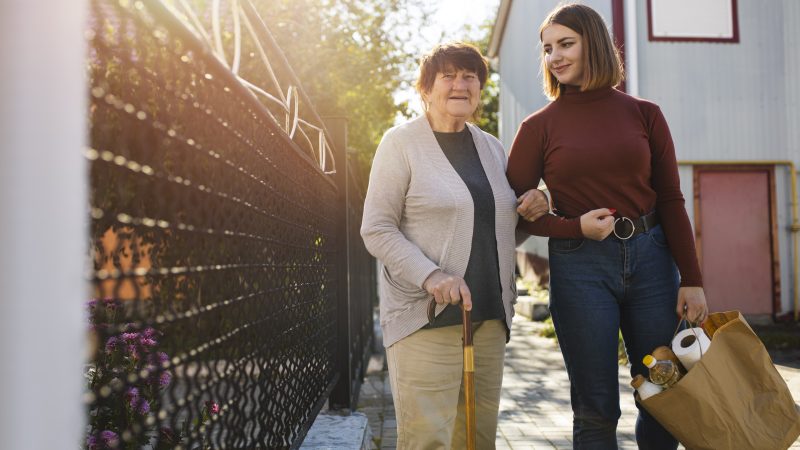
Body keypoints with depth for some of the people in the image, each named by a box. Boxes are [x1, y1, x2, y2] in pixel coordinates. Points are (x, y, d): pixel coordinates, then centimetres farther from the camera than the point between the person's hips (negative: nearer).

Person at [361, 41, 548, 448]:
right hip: (425, 316, -5)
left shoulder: (492, 148, 16)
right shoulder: (401, 143, -1)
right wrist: (430, 276, -20)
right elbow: (376, 230, -7)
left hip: (490, 315, 6)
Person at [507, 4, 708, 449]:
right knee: (596, 407, 6)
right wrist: (576, 227, -14)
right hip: (580, 266, -2)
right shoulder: (540, 126, 0)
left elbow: (670, 200, 5)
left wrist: (692, 279, 1)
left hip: (650, 257, 3)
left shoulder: (643, 113, 5)